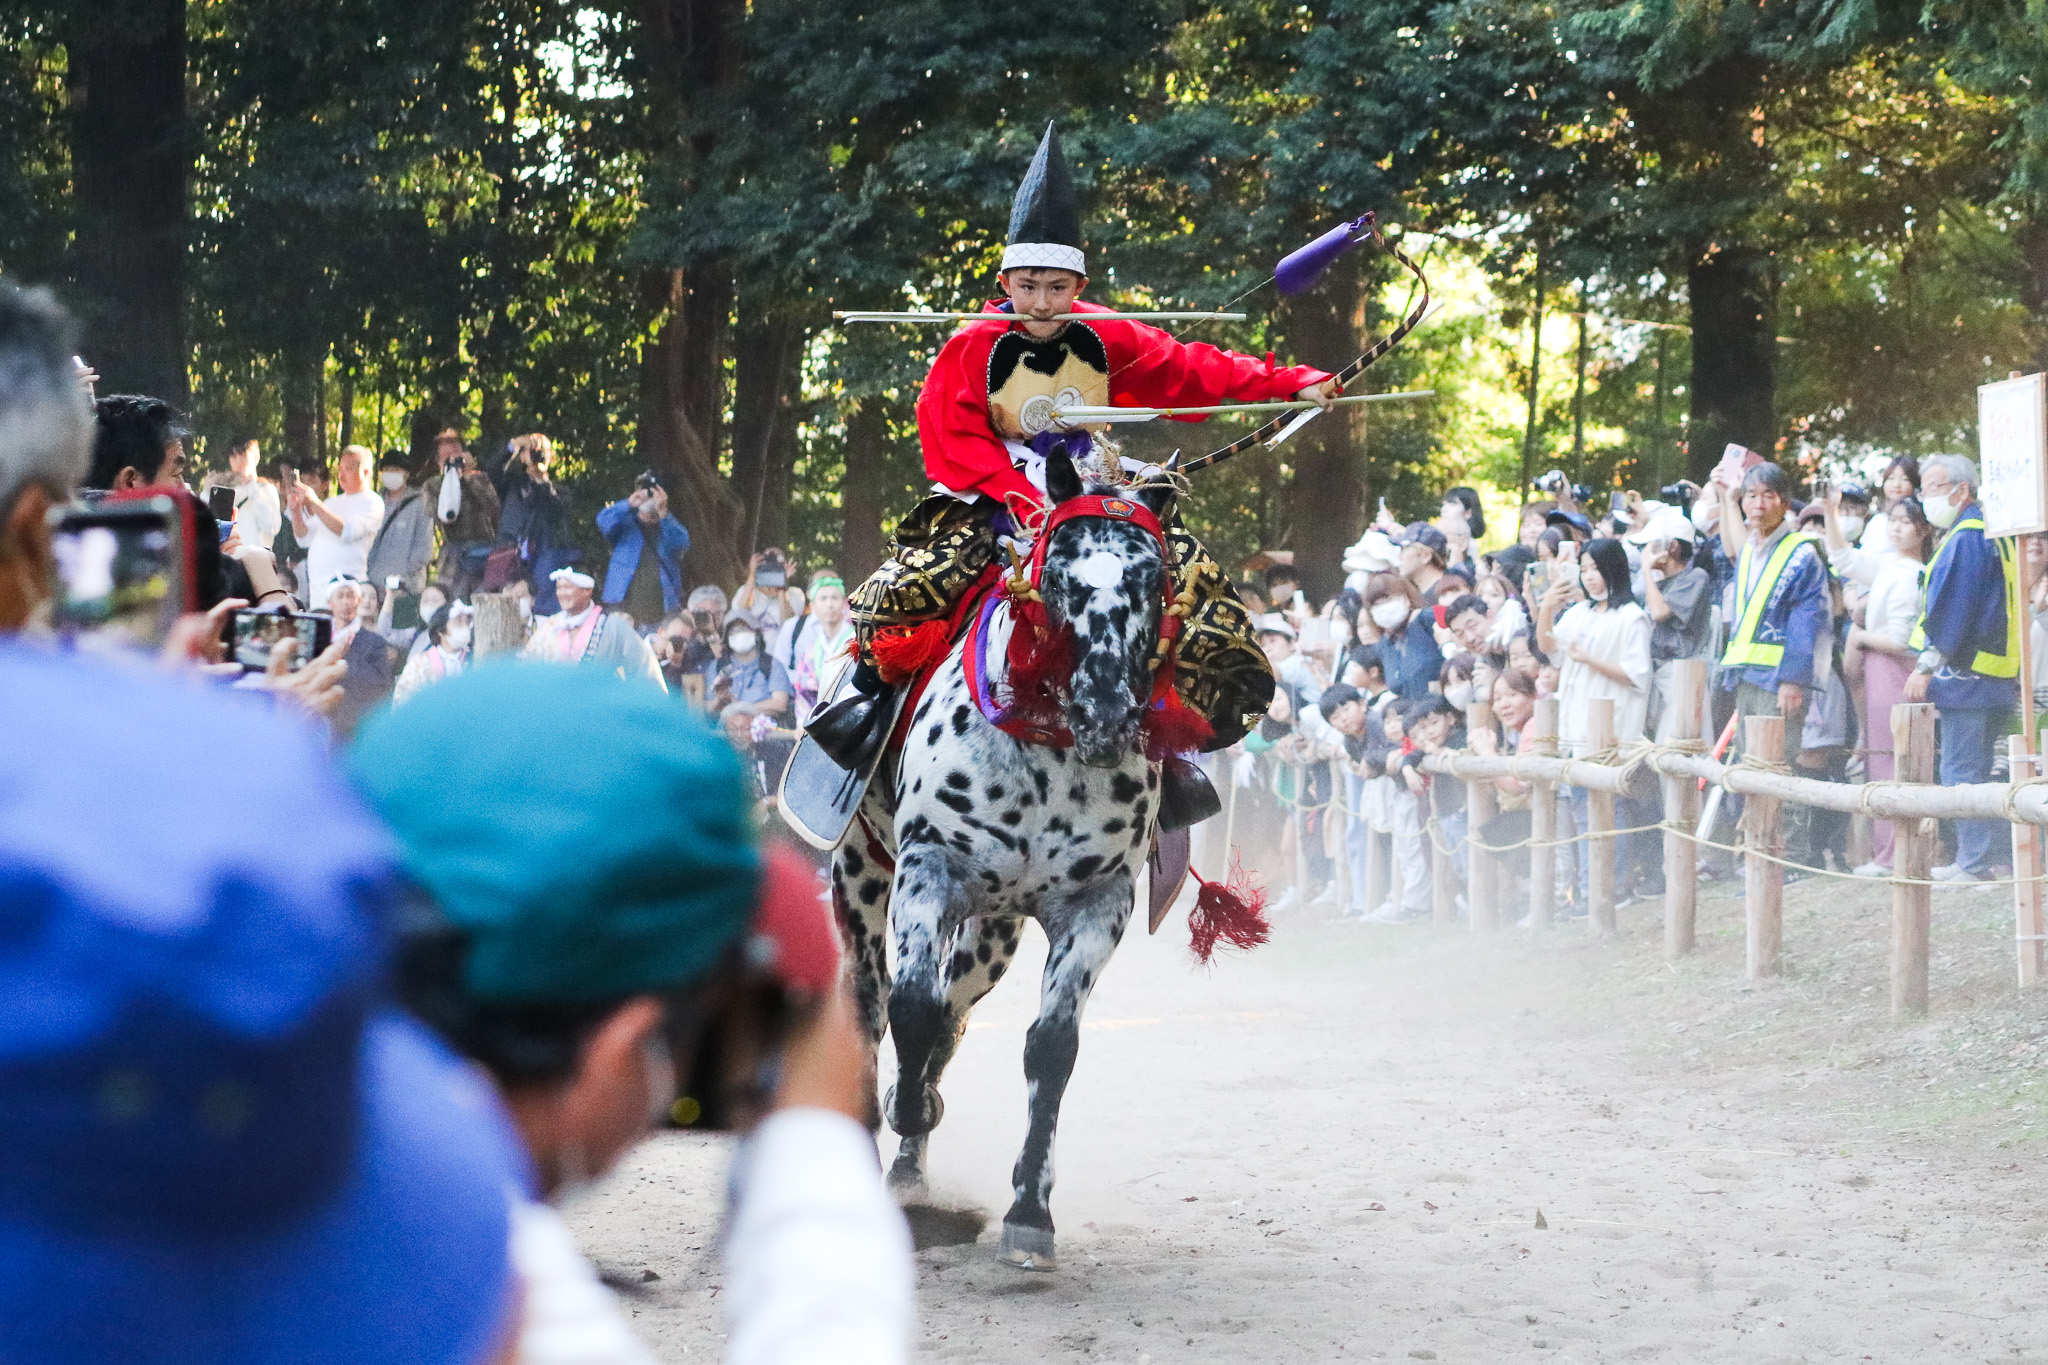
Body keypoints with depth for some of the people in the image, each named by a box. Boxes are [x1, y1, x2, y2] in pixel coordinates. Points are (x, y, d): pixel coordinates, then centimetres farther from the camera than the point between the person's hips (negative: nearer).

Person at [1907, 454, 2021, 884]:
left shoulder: (1966, 539, -13)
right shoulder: (1991, 534, 20)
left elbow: (1952, 610, -19)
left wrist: (1927, 667, -16)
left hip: (1966, 675, -10)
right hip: (1997, 680, 10)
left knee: (1961, 773, -9)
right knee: (1974, 774, 13)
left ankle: (1975, 864, -11)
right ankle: (1976, 860, 15)